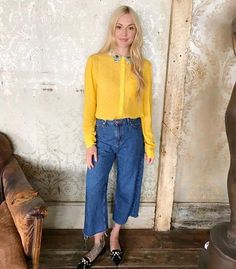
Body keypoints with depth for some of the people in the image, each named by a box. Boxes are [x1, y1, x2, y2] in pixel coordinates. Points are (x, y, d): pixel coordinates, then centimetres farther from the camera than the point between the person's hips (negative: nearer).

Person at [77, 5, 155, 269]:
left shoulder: (144, 66, 1)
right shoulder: (95, 61, -4)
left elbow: (146, 108, 3)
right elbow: (89, 105, -4)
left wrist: (149, 144, 3)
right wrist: (89, 142, -8)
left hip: (132, 133, 1)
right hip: (103, 132, -1)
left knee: (127, 187, 11)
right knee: (94, 187, 1)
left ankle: (114, 236, 36)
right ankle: (98, 241, 25)